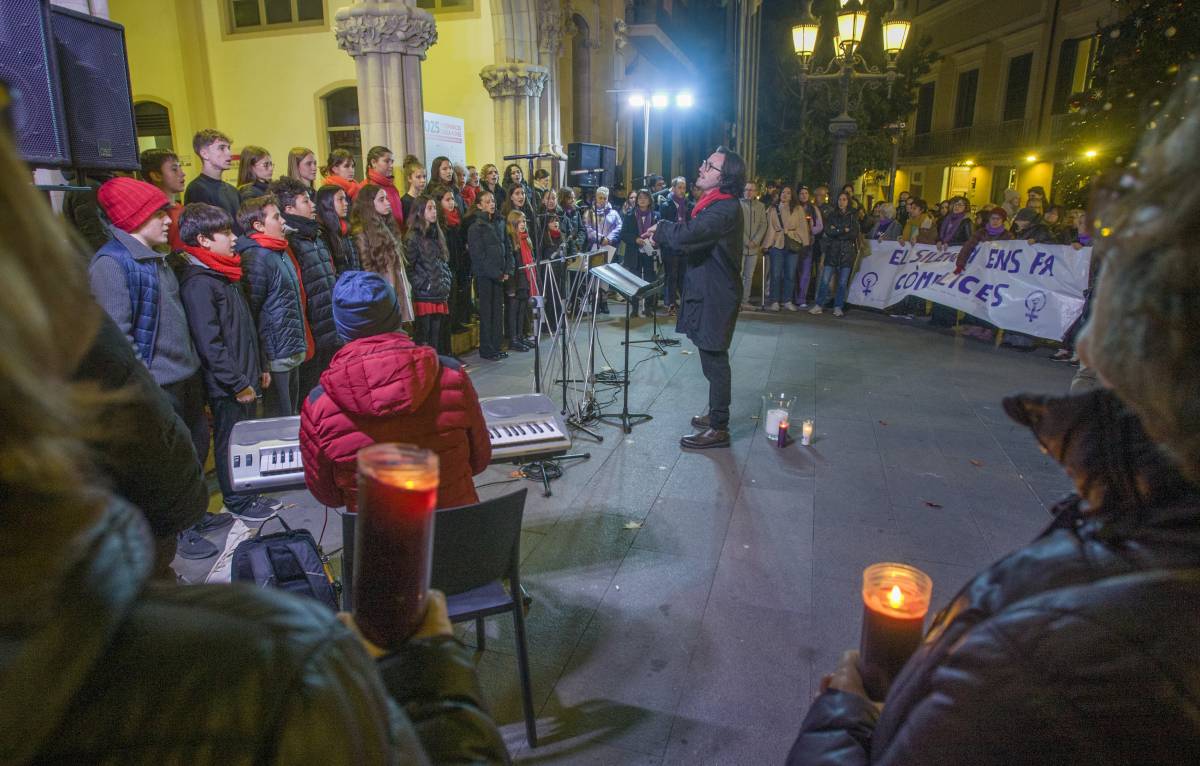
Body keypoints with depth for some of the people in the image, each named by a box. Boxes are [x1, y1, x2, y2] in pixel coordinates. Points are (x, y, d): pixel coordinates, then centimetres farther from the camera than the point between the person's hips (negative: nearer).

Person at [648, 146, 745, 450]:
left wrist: (661, 228, -13)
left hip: (714, 298, -10)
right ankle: (716, 415, 34)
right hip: (706, 293, 10)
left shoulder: (725, 209, -22)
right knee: (713, 359, 19)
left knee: (715, 361, -2)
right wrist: (661, 238, 2)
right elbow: (693, 239, 15)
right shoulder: (715, 204, 14)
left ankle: (719, 430, 7)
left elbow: (685, 235, -33)